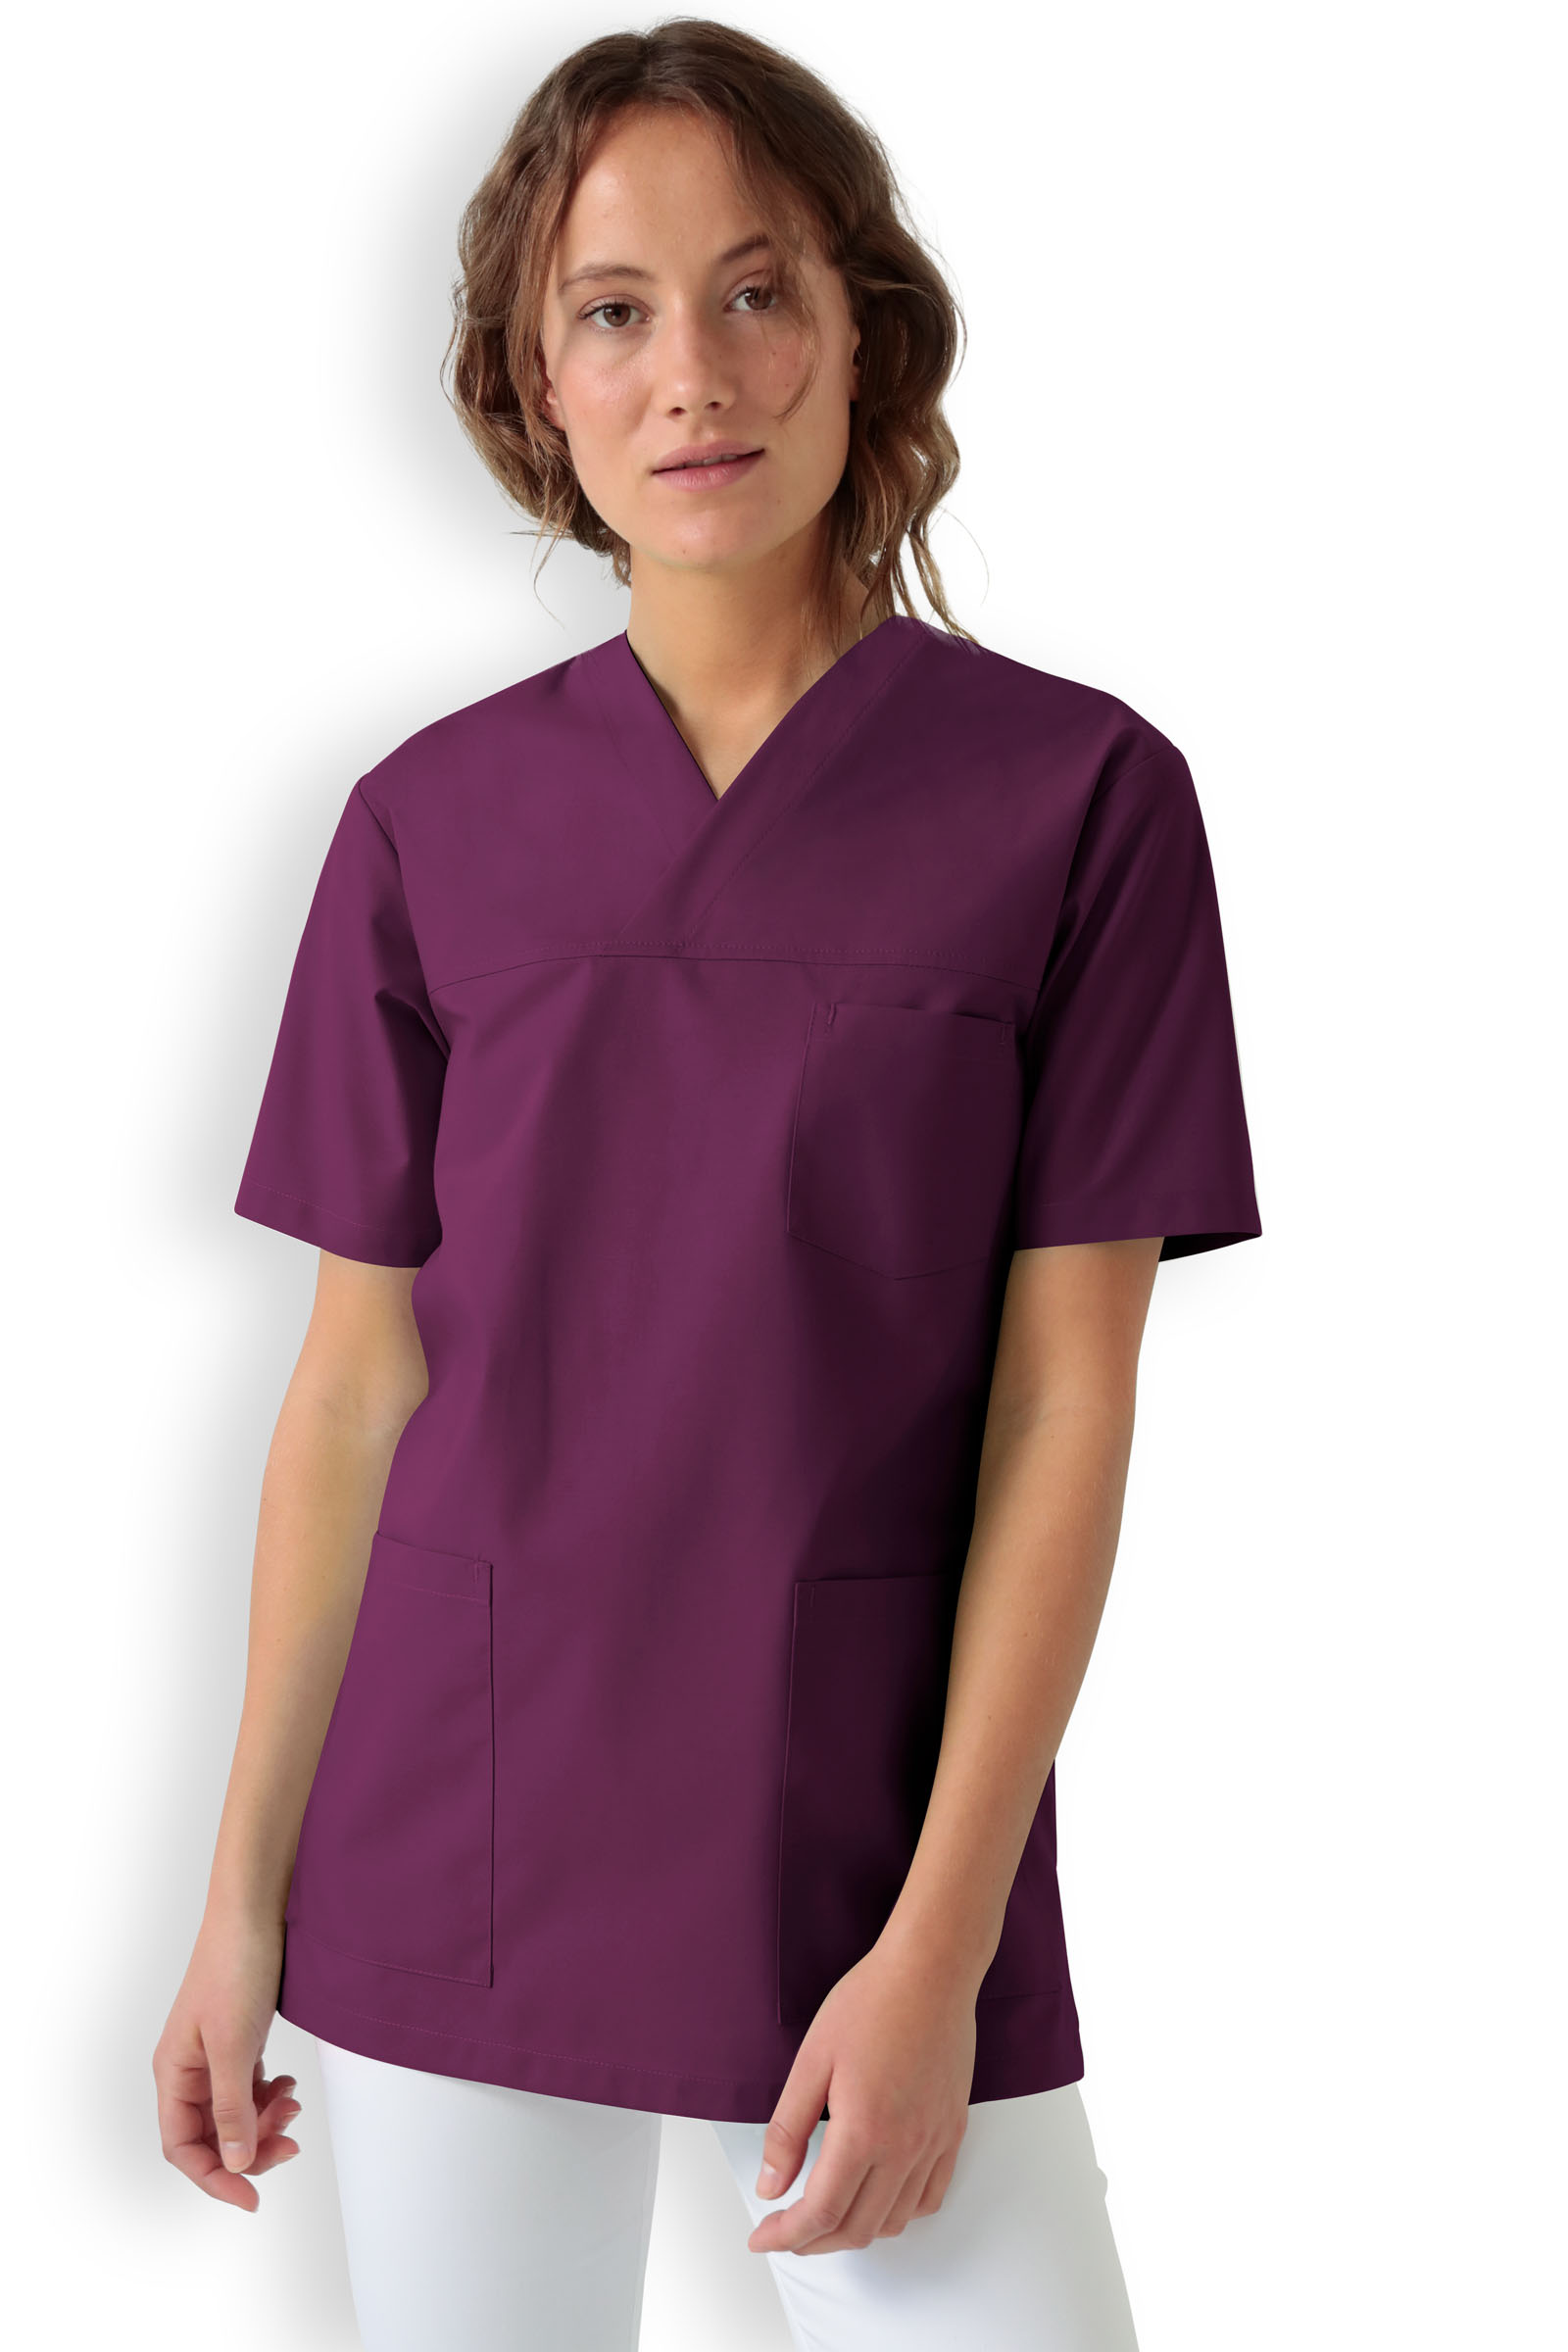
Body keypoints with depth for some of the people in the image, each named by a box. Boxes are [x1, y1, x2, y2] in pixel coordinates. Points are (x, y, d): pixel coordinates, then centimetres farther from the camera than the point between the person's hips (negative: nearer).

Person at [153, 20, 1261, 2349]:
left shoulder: (1077, 791, -5)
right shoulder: (433, 821, 2)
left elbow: (1066, 1406, -7)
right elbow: (356, 1387, 5)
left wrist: (939, 1942, -11)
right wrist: (247, 1892, 6)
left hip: (878, 1844, -2)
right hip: (461, 1860, 2)